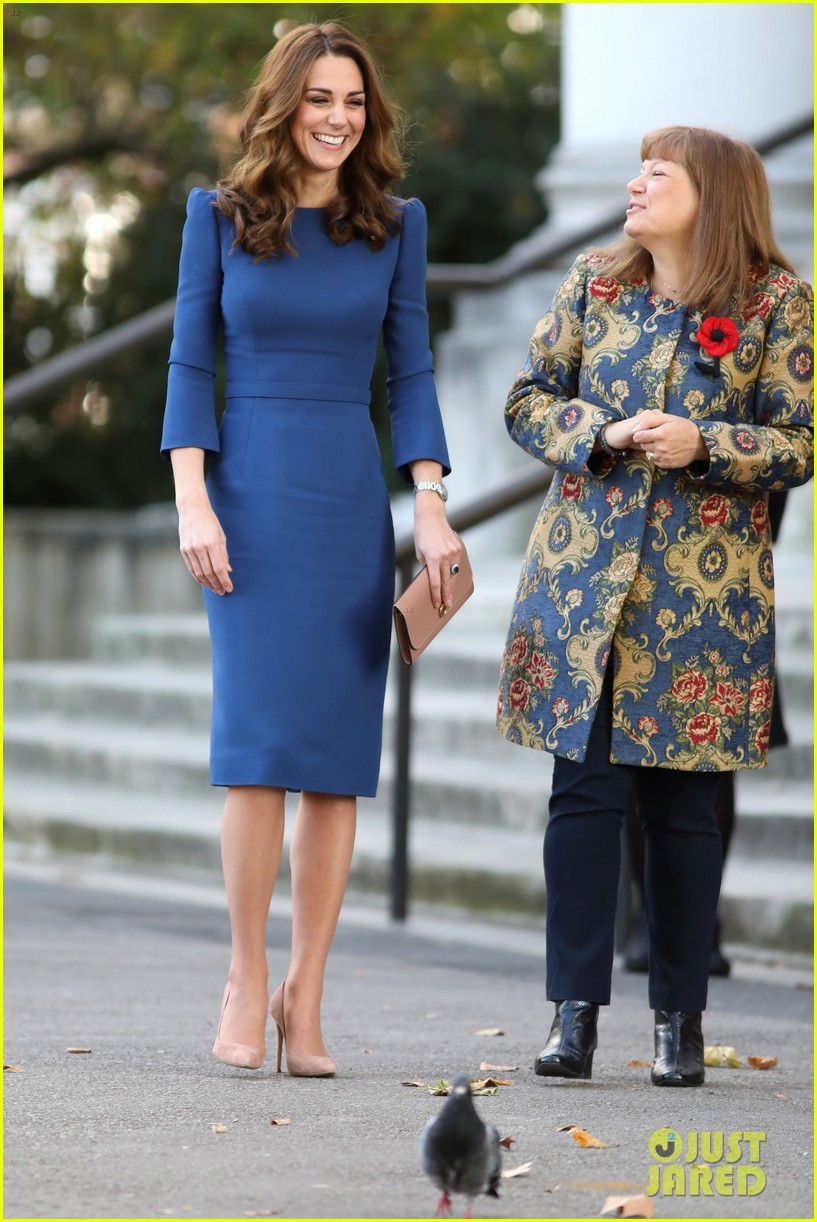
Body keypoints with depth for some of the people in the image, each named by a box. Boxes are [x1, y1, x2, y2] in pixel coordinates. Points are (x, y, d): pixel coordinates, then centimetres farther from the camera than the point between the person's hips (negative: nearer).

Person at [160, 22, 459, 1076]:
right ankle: (246, 979, 2)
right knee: (261, 740, -11)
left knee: (338, 755, -1)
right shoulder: (220, 216, 3)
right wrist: (192, 501, -7)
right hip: (251, 491, -2)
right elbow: (190, 364, 3)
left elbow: (411, 372, 8)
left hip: (352, 501, 2)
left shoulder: (394, 226, 8)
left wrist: (431, 506, -2)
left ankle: (305, 997, 5)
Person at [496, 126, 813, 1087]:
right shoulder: (594, 281, 9)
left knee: (680, 800, 3)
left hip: (704, 591, -2)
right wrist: (607, 432, -10)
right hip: (584, 574, 2)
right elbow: (528, 401, 8)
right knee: (584, 786, -3)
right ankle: (574, 1011, 1)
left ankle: (680, 1019, 12)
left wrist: (703, 445, -18)